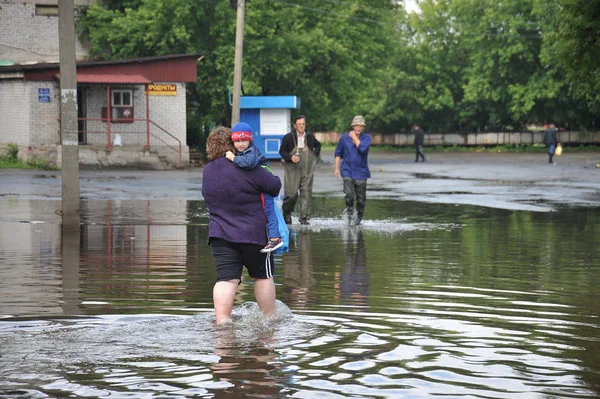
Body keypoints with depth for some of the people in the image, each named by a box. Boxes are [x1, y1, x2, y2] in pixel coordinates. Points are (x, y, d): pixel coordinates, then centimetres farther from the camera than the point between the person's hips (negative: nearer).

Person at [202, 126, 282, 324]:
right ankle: (269, 318, 22)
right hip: (253, 233, -4)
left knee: (226, 278, -3)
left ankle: (222, 320, -16)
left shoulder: (207, 171, 5)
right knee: (263, 275, 14)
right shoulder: (246, 168, -15)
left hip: (219, 235, 4)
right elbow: (275, 185, -11)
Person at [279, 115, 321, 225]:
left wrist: (315, 155, 10)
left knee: (306, 192, -4)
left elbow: (318, 145, 25)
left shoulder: (310, 136, 7)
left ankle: (304, 217, -1)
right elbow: (282, 151, 4)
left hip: (307, 170, 2)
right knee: (291, 192, -5)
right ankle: (287, 213, 21)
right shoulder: (288, 137, -2)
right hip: (292, 170, -2)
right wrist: (290, 157, -13)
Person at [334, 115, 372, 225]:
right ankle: (349, 215, -1)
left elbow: (363, 148, -20)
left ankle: (359, 219, 21)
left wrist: (354, 137, -10)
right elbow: (338, 153, 10)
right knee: (349, 194, -20)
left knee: (361, 198, 5)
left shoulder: (366, 138, 0)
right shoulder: (344, 137, 2)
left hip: (361, 171, 1)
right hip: (347, 170, -1)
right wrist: (336, 168, 4)